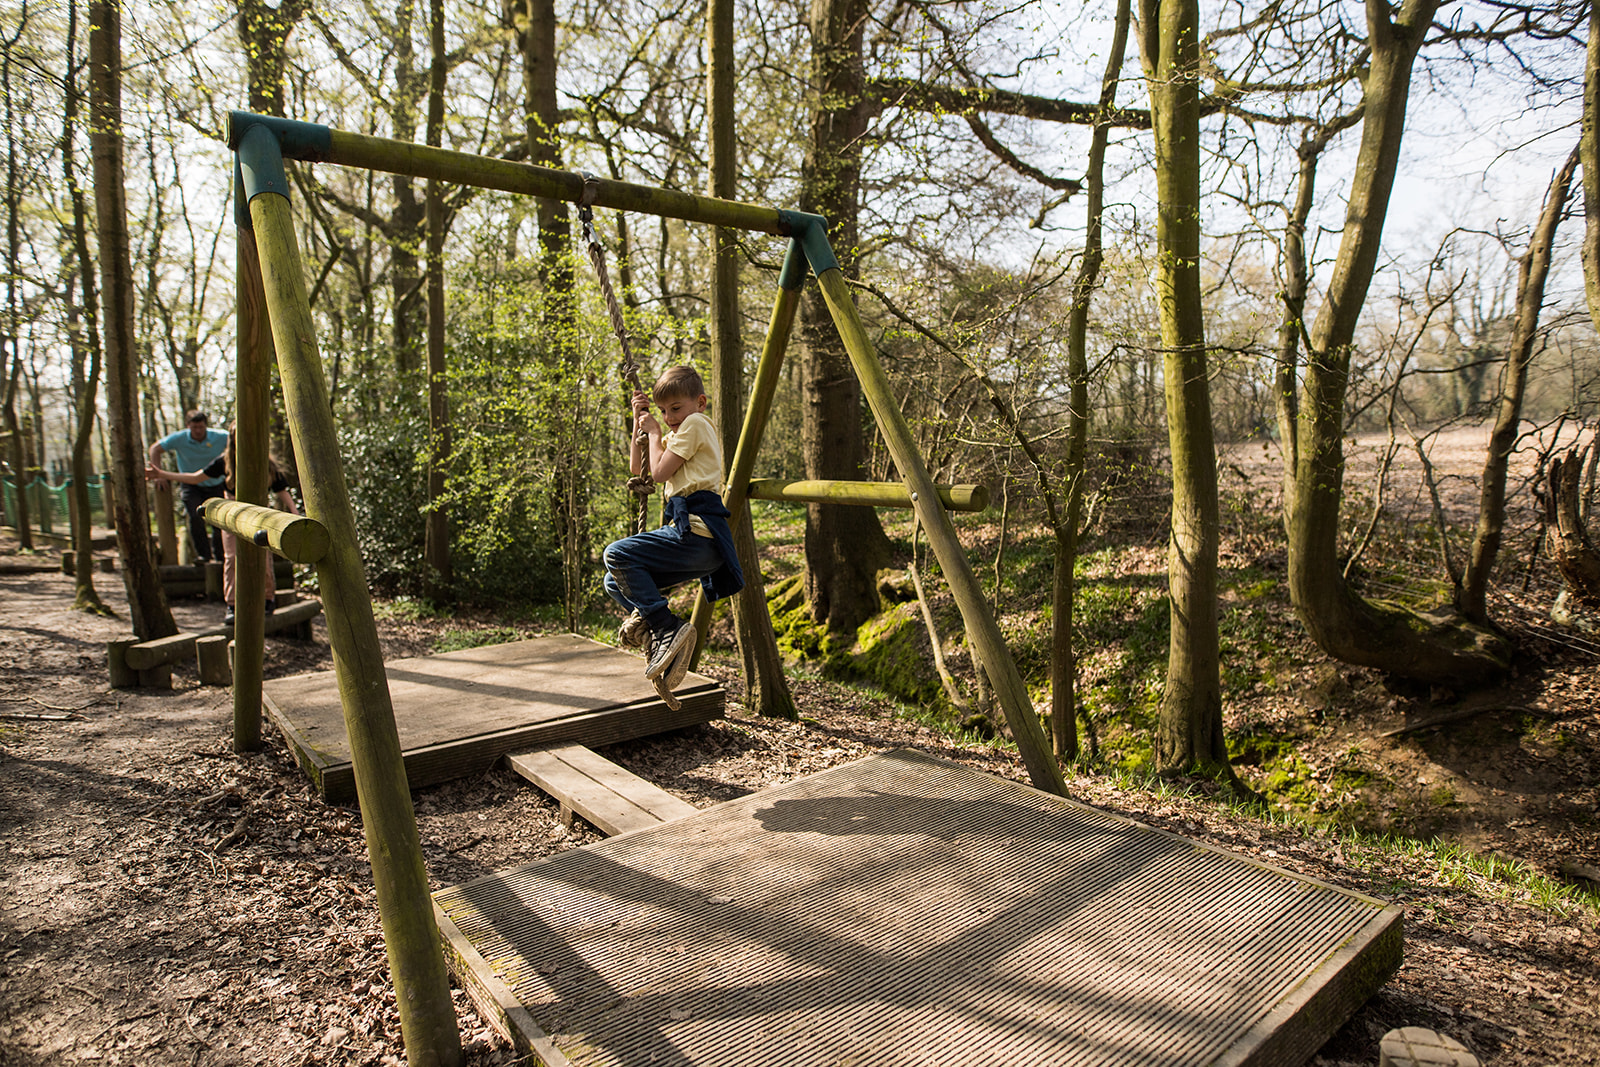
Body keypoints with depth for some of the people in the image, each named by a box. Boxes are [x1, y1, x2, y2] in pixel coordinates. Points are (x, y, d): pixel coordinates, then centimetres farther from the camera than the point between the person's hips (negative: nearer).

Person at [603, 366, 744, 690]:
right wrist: (639, 422, 22)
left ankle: (667, 629, -21)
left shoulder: (696, 423, -2)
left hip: (696, 532, -10)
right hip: (697, 541, 10)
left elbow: (659, 472, -9)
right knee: (616, 582, 10)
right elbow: (637, 467, 31)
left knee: (617, 554, -20)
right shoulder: (677, 433, 27)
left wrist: (655, 433, 5)